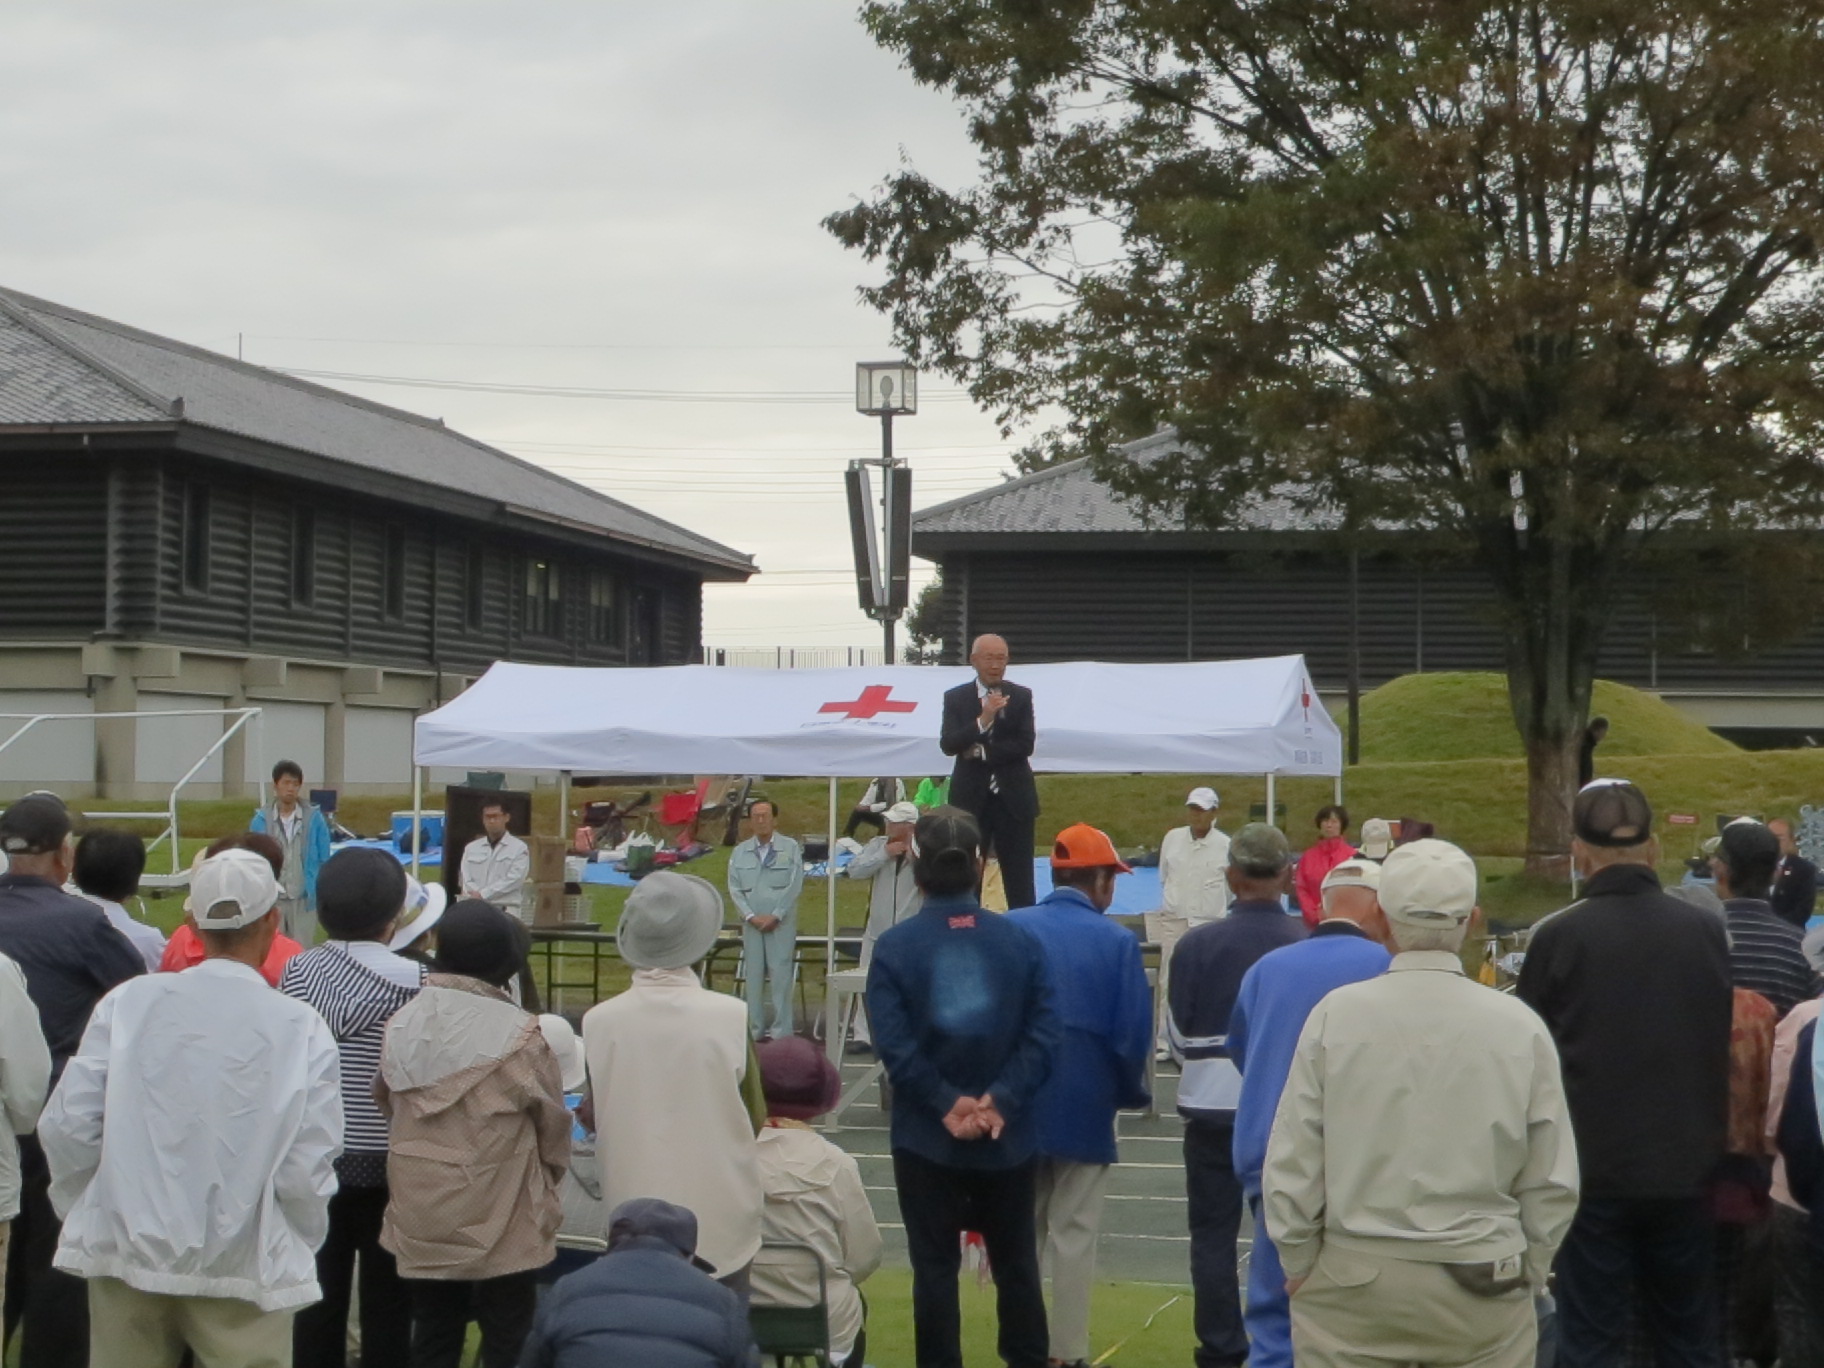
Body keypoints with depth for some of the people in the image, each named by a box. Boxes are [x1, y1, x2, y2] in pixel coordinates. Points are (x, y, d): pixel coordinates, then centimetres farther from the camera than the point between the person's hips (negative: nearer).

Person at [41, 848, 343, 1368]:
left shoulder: (127, 1003, -5)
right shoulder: (302, 1030, -9)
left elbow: (68, 1126, -5)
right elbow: (307, 1170, -10)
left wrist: (85, 1215, 12)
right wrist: (297, 1248, 8)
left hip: (127, 1253, 2)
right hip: (243, 1267, -2)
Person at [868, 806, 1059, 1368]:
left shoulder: (894, 947, -7)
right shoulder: (1021, 940, -3)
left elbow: (894, 1043, -16)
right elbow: (1043, 1032, -10)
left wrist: (946, 1104, -15)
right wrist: (1000, 1101, -14)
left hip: (925, 1137, -1)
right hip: (1009, 1136, 2)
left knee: (935, 1268, 6)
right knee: (1016, 1264, 14)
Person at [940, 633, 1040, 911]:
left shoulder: (1021, 696, 2)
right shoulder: (955, 698, 1)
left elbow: (1025, 745, -6)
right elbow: (948, 744, -12)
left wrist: (982, 752, -12)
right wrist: (983, 719, -25)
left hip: (1013, 797, 0)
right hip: (971, 798, 0)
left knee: (1020, 883, 1)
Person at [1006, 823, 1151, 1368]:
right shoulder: (1117, 941, -12)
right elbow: (1133, 1034, -12)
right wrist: (1130, 1092, 7)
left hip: (1015, 1104, 3)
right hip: (1084, 1108, -3)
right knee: (1073, 1234, 7)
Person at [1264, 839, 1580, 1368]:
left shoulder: (1336, 1014, -8)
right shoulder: (1520, 1027, -5)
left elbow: (1291, 1166, -5)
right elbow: (1553, 1182, 0)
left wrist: (1299, 1266, 8)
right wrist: (1525, 1274, 14)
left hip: (1350, 1284, 0)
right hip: (1482, 1286, 0)